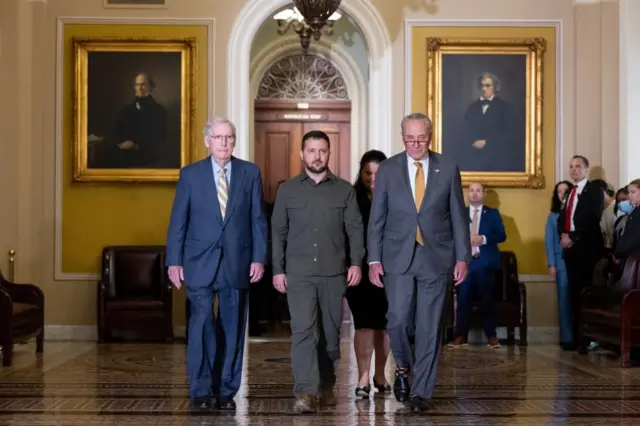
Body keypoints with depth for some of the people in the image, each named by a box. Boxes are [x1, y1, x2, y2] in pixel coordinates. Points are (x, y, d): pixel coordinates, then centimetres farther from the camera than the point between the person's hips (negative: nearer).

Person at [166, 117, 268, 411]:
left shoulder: (250, 173, 5)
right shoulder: (190, 174, 3)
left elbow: (258, 219, 4)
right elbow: (178, 221, 3)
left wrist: (259, 258, -3)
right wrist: (174, 261, -3)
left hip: (237, 263, 1)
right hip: (200, 263, -1)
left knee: (232, 328, 6)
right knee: (202, 325, -6)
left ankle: (226, 391, 17)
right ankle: (200, 390, 7)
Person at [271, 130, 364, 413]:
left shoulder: (344, 190, 7)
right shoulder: (287, 190, 7)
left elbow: (355, 228, 4)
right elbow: (278, 231, 7)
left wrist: (356, 263, -7)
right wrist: (277, 270, 1)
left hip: (334, 272, 1)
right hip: (298, 273, -1)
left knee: (330, 332, 8)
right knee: (303, 330, -11)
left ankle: (326, 386, 22)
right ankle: (305, 392, -14)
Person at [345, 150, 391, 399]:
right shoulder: (351, 198, -2)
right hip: (359, 270, -2)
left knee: (383, 323, 10)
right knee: (365, 323, -5)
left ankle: (380, 374, 24)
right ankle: (363, 377, 1)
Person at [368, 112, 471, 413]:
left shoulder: (448, 169, 2)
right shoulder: (388, 169, 2)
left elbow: (458, 216, 4)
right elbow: (376, 218, 3)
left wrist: (462, 258, 0)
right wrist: (374, 259, -3)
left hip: (436, 257, 0)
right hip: (398, 257, 0)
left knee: (429, 328, 2)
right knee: (398, 319, -6)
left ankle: (421, 391, 12)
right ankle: (403, 367, 24)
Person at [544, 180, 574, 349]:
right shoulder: (553, 216, 12)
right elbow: (549, 242, 7)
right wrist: (551, 264, -1)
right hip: (562, 261, 1)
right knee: (564, 299, 0)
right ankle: (567, 338, 1)